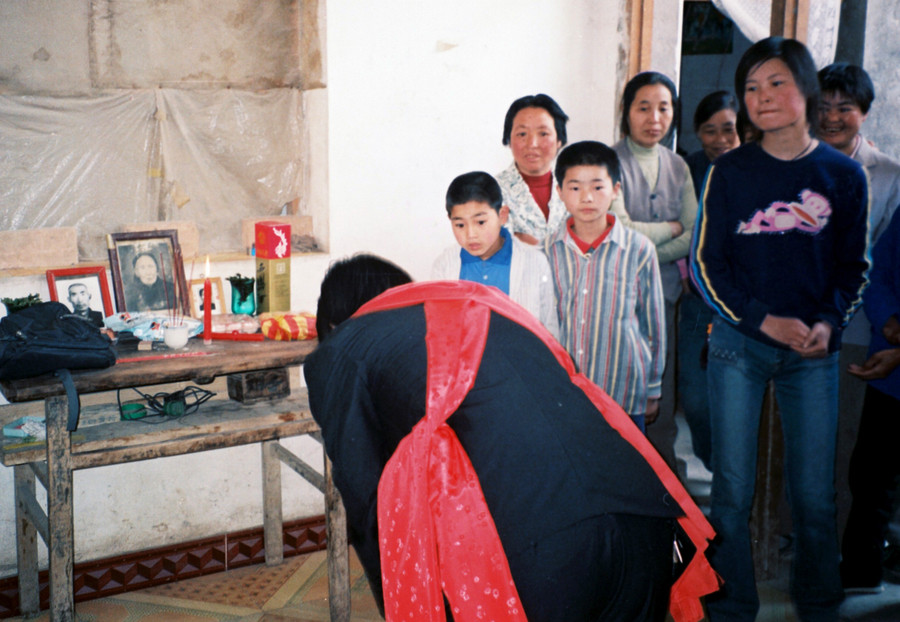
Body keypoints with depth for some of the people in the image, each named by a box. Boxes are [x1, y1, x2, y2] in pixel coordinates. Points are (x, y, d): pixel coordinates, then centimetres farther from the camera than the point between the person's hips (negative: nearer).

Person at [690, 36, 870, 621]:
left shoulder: (844, 174, 3)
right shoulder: (729, 171, 0)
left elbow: (854, 266, 9)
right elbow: (706, 262, 0)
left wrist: (829, 323, -9)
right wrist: (764, 320, -11)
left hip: (813, 351, 1)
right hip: (739, 345, -1)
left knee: (815, 495, 6)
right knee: (733, 490, 3)